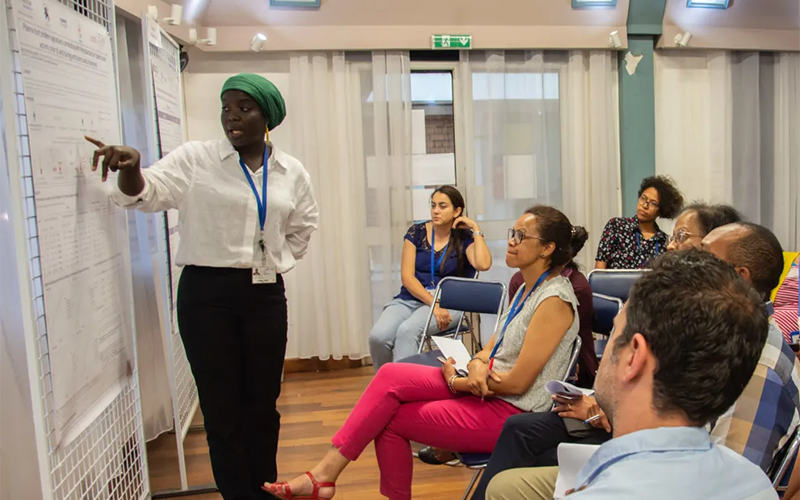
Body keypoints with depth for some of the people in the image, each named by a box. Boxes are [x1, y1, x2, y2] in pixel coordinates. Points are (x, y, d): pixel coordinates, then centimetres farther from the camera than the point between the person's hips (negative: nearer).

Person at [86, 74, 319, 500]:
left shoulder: (291, 172, 6)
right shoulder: (194, 159, -3)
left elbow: (302, 228, 19)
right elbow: (147, 192, -15)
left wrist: (277, 263, 9)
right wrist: (130, 168, -35)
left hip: (265, 294, 3)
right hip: (207, 293, -3)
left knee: (263, 404, 12)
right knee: (222, 408, 2)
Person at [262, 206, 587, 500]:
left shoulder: (554, 301, -18)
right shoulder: (527, 290, 12)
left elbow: (517, 383, -20)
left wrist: (455, 381, -7)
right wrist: (477, 364, -12)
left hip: (511, 414, -8)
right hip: (485, 390, 8)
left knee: (390, 418, -10)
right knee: (391, 375, -11)